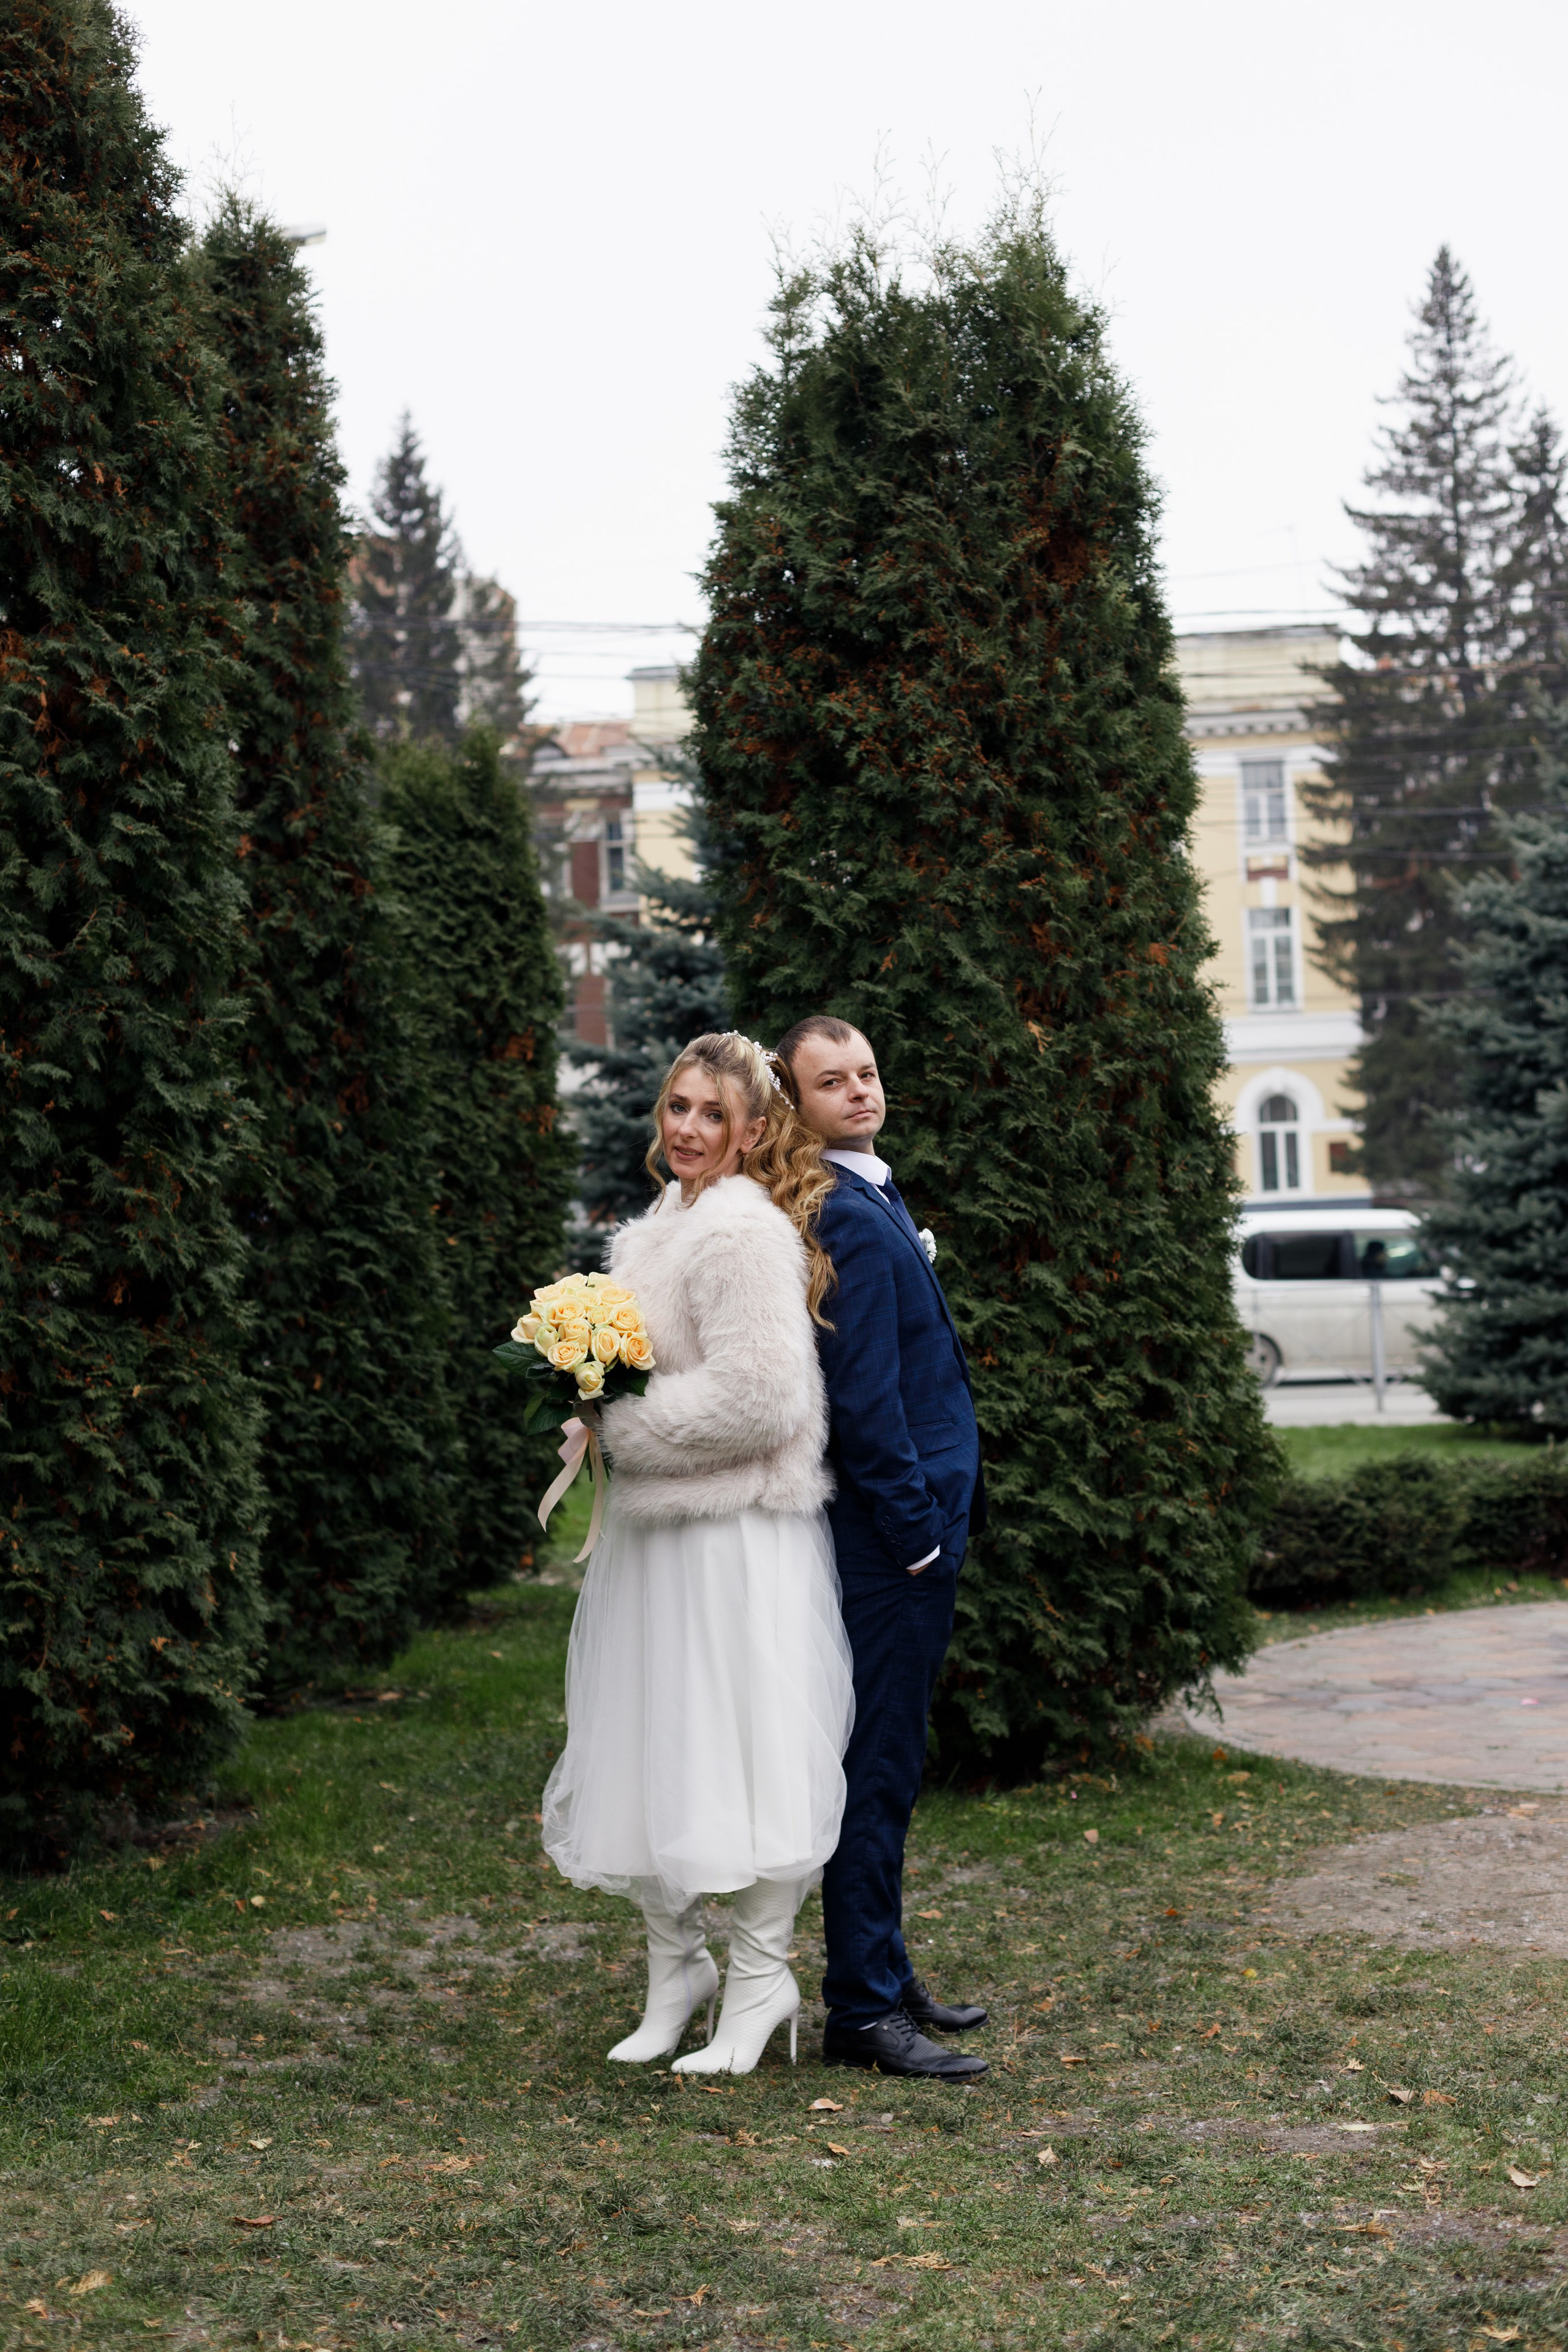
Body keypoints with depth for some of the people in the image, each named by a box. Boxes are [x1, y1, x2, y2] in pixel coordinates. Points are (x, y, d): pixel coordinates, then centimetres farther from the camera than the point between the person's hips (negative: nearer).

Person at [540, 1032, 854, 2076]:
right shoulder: (662, 1227, 15)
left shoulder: (745, 1233, -15)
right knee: (644, 1755, 13)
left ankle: (761, 1976, 13)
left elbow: (756, 1397, -22)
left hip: (736, 1538, -9)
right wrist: (598, 1406, 9)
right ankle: (676, 1964, 28)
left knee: (735, 1748, -2)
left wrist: (623, 1423, -13)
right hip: (653, 1527, 9)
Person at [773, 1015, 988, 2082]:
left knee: (887, 1764, 17)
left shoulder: (873, 1199, 16)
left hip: (914, 1524, 11)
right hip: (890, 1535, -11)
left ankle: (886, 1979, 27)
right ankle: (864, 2013, 1)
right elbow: (862, 1396, -21)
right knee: (880, 1767, -5)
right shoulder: (846, 1218, -17)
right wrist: (917, 1533, -19)